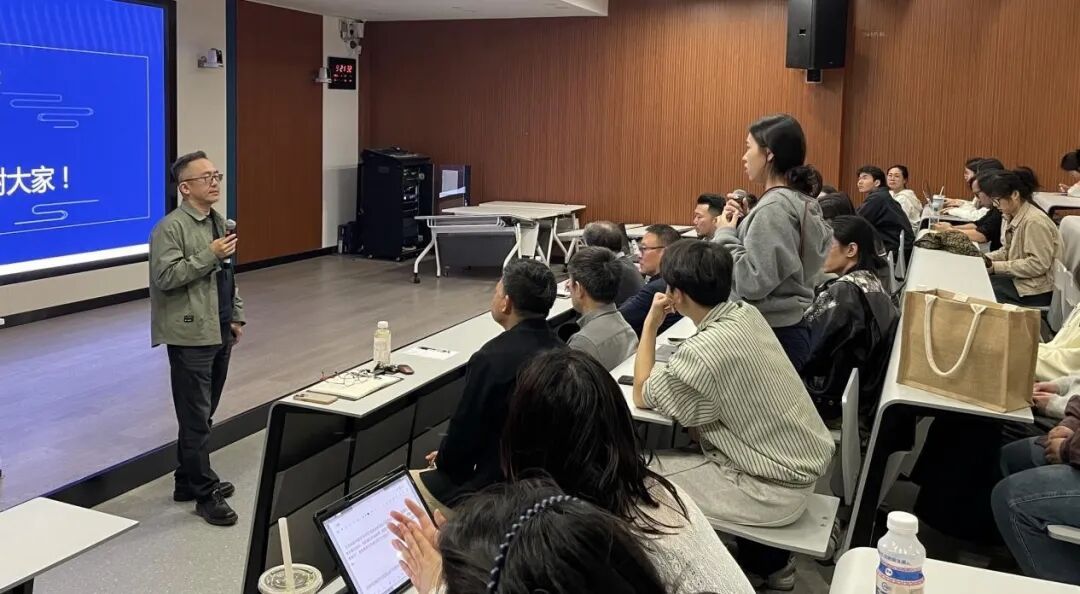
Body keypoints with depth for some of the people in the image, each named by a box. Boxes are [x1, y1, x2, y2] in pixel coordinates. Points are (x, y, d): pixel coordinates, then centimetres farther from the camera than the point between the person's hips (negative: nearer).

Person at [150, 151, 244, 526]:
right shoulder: (171, 227, -12)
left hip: (219, 332, 8)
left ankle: (189, 481, 29)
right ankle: (206, 495, 7)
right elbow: (165, 276, -21)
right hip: (192, 335, -8)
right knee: (196, 418, -2)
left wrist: (236, 316, 16)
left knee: (203, 414, 16)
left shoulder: (219, 222, 14)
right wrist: (209, 255, -23)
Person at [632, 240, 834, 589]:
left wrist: (651, 323, -5)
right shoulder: (747, 313, -1)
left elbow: (642, 397, -8)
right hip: (804, 461, 8)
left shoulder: (701, 352, -27)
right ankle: (769, 561, 33)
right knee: (683, 452, 25)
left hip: (776, 491, -8)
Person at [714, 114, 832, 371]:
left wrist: (726, 234, -12)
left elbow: (752, 283, -22)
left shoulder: (774, 208, -19)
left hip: (771, 334, -9)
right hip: (792, 328, 9)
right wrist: (741, 226, 6)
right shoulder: (801, 202, 9)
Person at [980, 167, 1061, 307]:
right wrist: (987, 259, -3)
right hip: (1018, 280, 8)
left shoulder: (1035, 221, -21)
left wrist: (995, 267, -21)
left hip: (1036, 292, -8)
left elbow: (1038, 265, -23)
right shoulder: (1011, 217, 4)